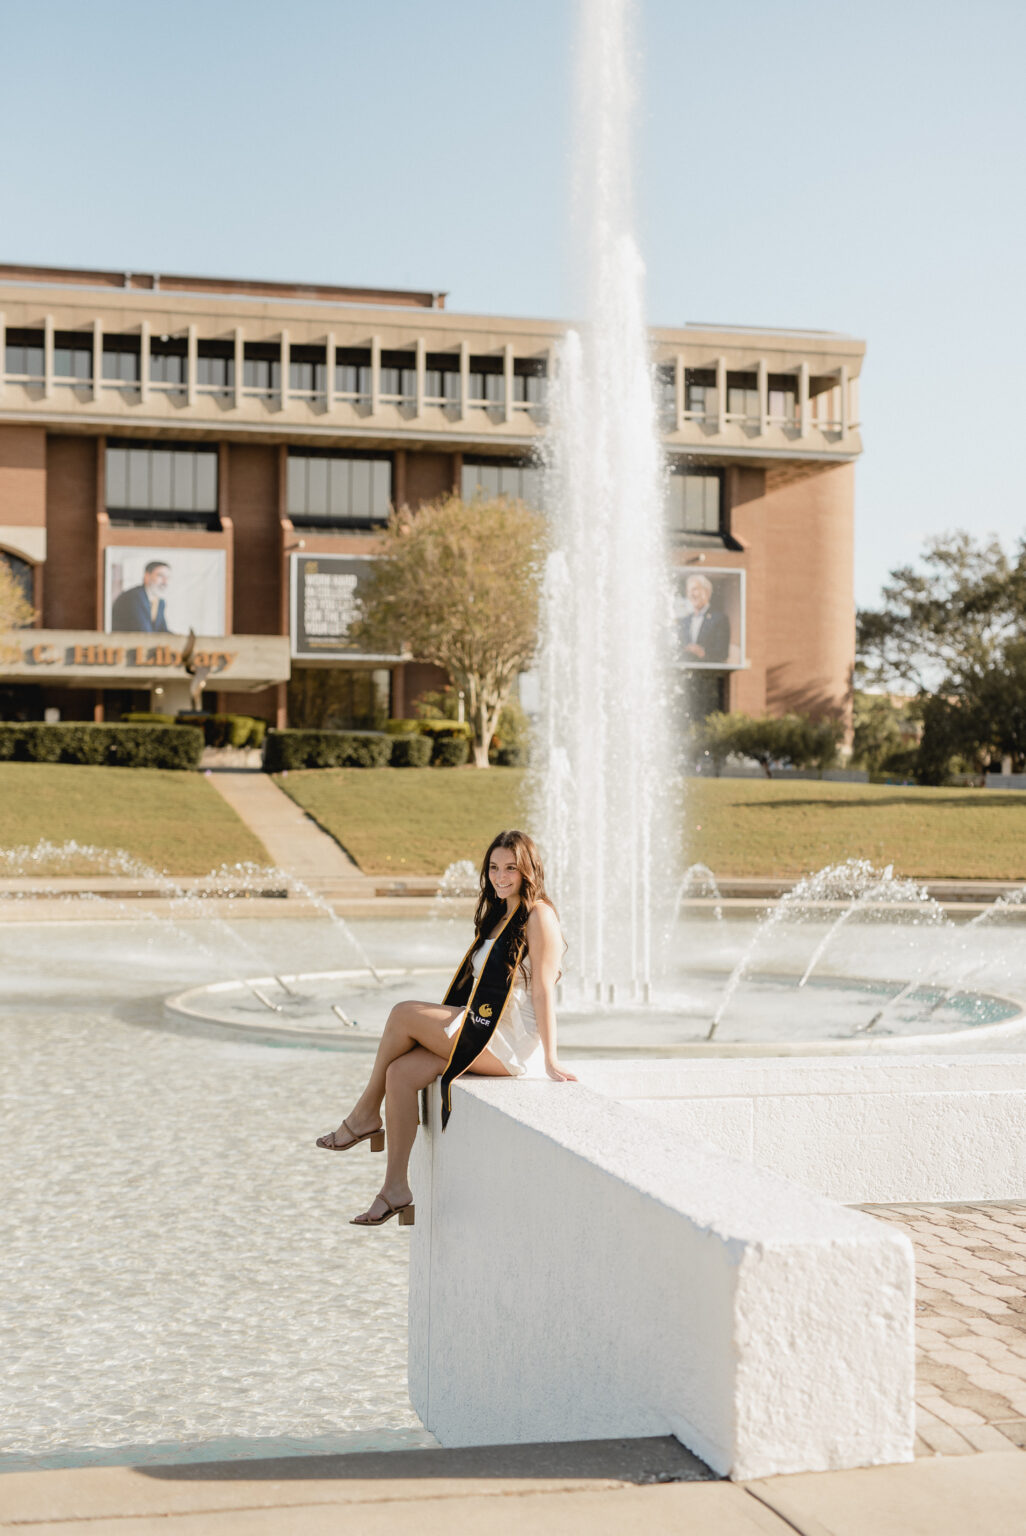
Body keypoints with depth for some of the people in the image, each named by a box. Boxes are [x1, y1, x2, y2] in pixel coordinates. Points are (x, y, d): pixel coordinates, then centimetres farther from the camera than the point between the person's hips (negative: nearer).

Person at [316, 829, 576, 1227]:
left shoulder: (538, 916, -7)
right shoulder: (499, 916, 20)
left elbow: (543, 989, -13)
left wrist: (550, 1060, -16)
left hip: (510, 1043, -8)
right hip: (486, 1035, 8)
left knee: (403, 1014, -14)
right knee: (401, 1072, -13)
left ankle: (366, 1115, 2)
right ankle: (396, 1188, -12)